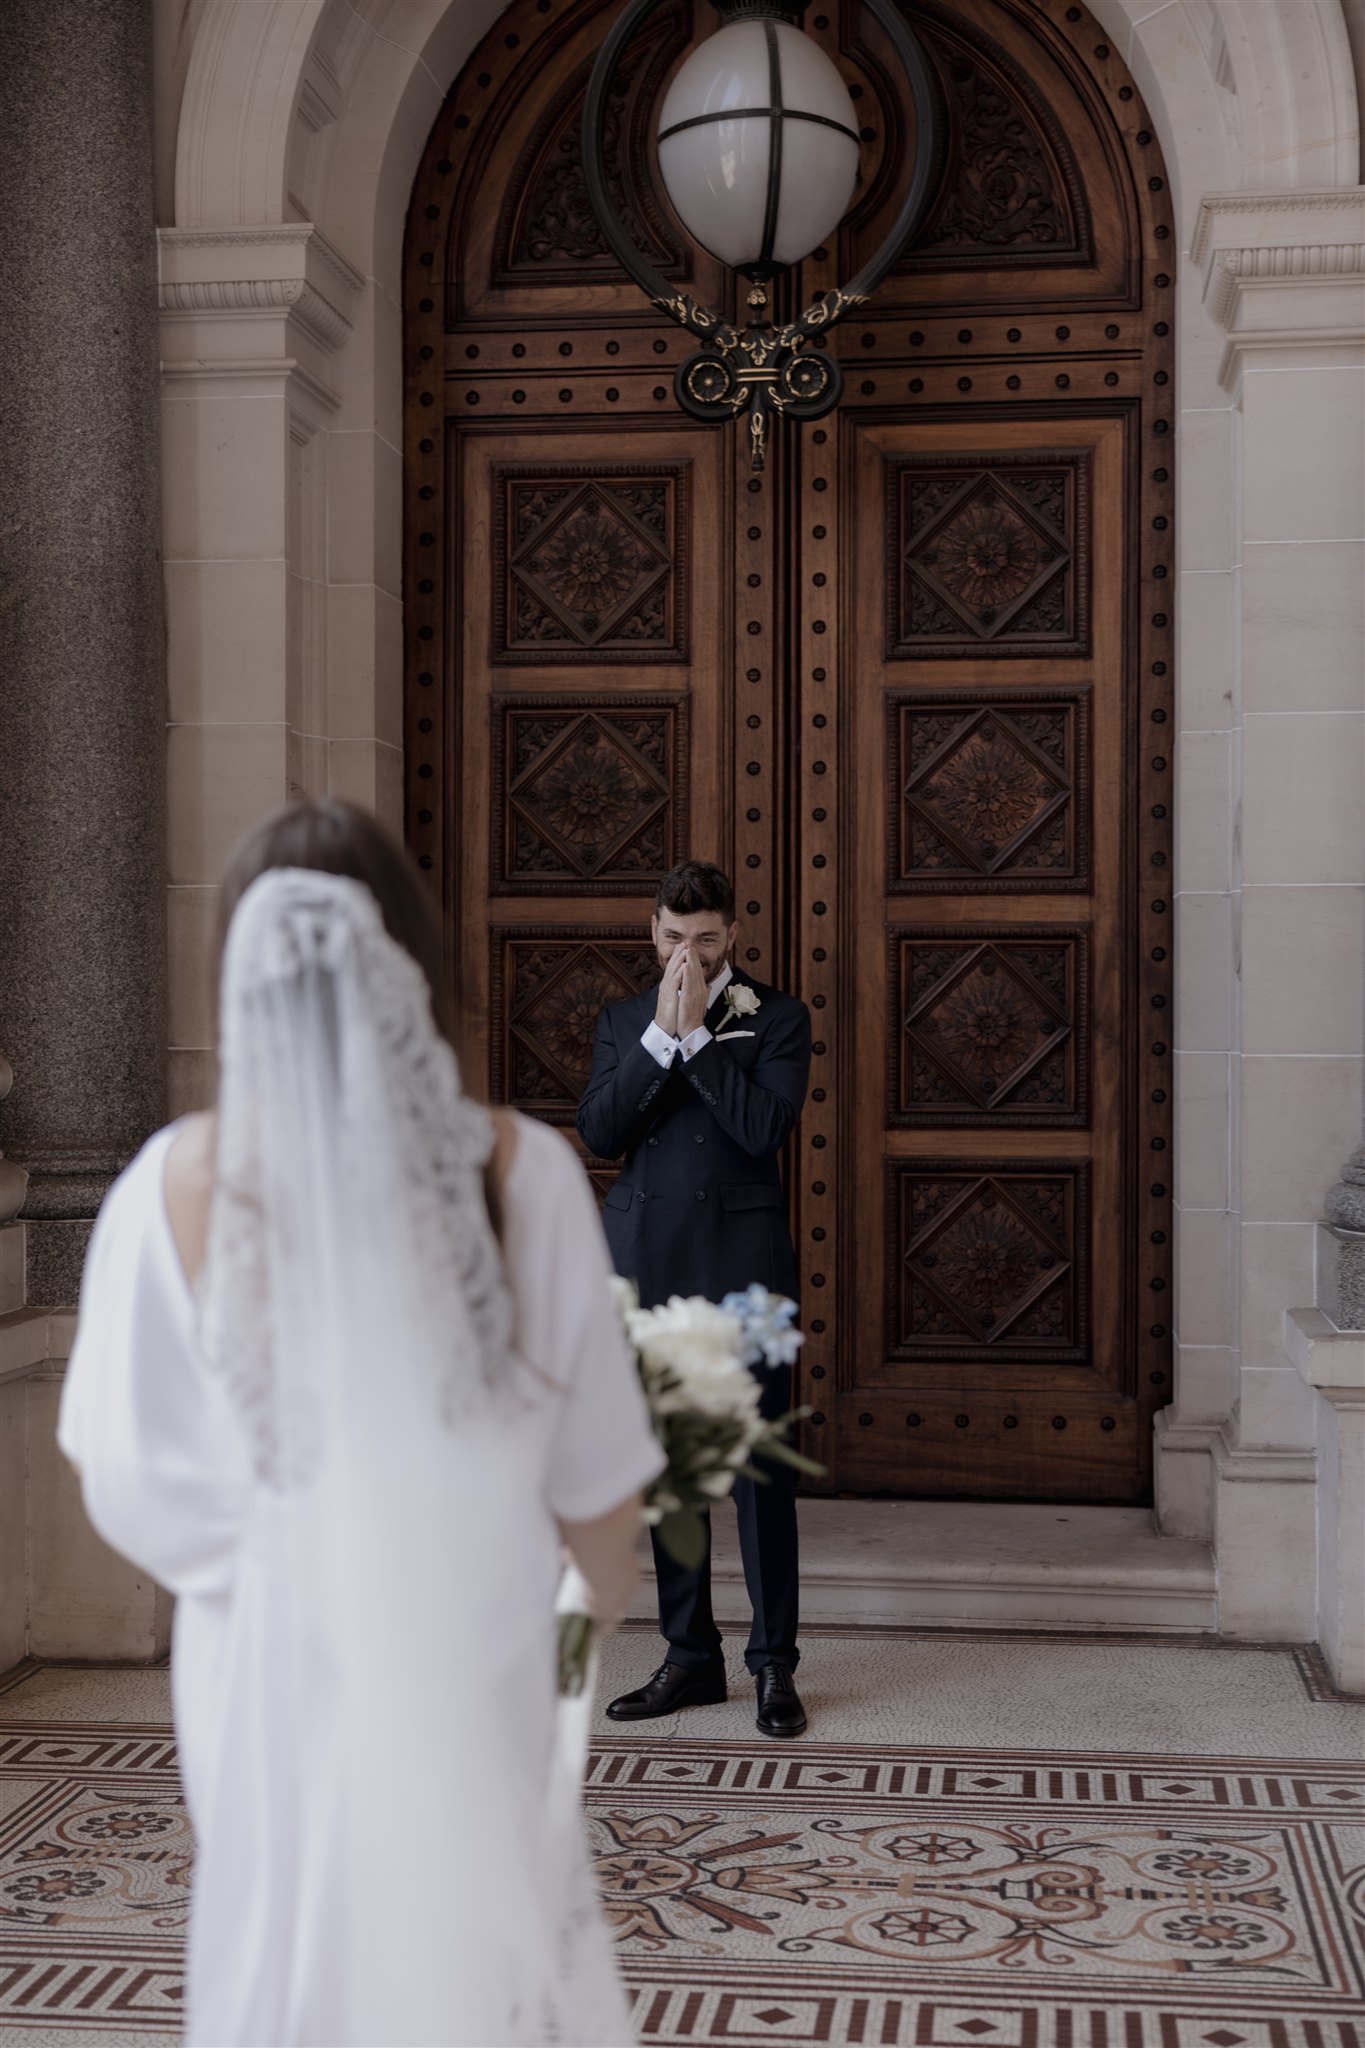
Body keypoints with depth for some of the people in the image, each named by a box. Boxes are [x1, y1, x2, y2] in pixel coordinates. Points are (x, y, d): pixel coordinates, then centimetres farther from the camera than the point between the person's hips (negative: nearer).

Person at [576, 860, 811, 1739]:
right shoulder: (624, 1021, 12)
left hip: (741, 1269, -4)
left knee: (761, 1469, -1)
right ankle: (690, 1658, 20)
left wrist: (696, 1032, -12)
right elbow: (599, 1131, -2)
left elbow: (765, 1127, -14)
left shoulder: (778, 1017, 1)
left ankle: (776, 1665, 8)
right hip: (648, 1265, 4)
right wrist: (661, 1034, -10)